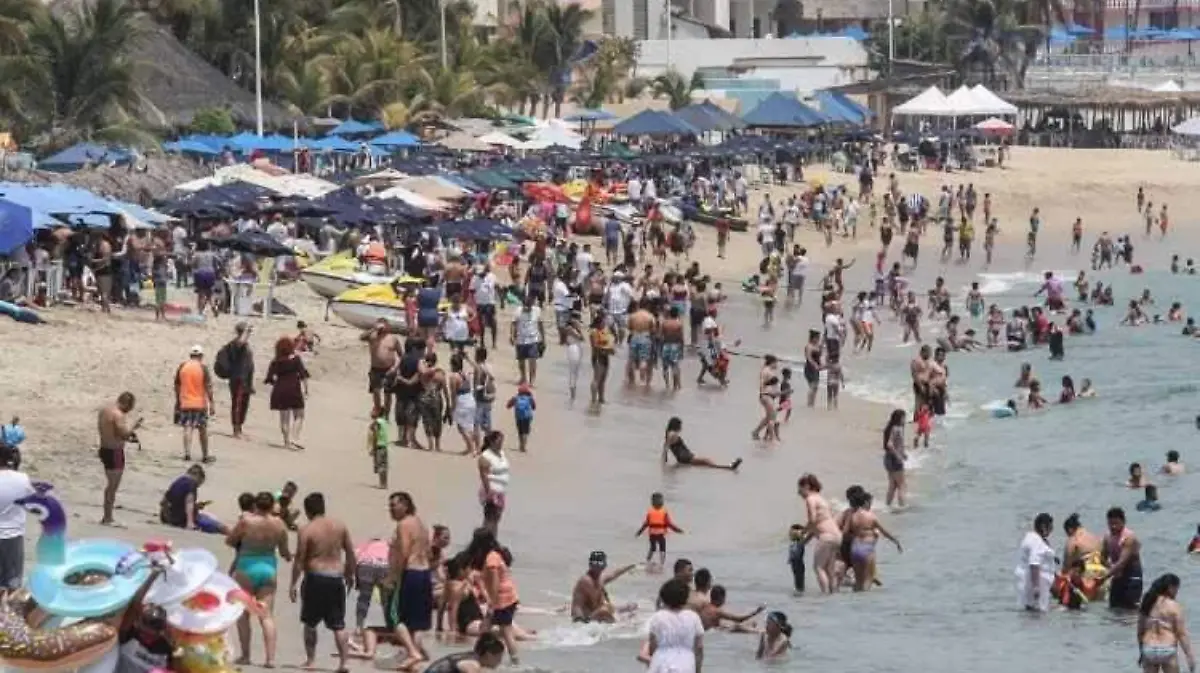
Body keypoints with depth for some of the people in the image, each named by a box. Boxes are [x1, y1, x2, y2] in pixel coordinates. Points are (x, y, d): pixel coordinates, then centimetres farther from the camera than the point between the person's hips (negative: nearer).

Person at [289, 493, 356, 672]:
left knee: (310, 622, 13)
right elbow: (350, 552, 7)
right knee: (338, 624, 6)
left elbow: (299, 559, -11)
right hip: (336, 578, 4)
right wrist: (349, 574, 20)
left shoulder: (306, 530, -11)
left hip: (315, 578, -4)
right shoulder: (340, 526, 3)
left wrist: (293, 584, -5)